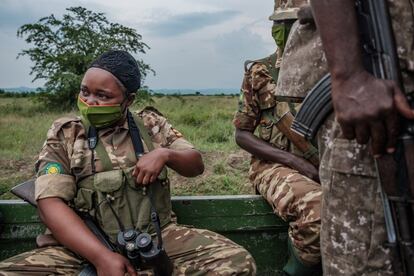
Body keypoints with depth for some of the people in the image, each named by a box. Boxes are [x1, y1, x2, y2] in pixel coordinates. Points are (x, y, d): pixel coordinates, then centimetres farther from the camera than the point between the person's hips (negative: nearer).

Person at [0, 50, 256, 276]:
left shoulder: (151, 125, 10)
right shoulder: (63, 134, 3)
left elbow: (196, 165, 13)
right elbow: (51, 203, -8)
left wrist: (164, 154, -11)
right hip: (86, 247, 0)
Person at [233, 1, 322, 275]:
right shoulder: (259, 73, 2)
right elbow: (242, 134, 1)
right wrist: (294, 161, -11)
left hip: (327, 167, 4)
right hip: (277, 165, -3)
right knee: (319, 211, -35)